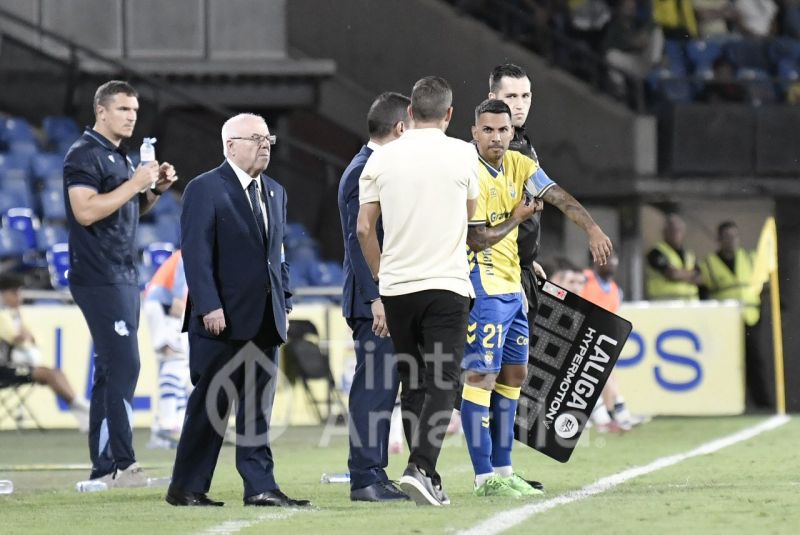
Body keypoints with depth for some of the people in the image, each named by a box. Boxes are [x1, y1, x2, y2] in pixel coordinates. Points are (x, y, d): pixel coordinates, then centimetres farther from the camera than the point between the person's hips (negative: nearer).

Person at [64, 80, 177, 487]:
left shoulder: (120, 156, 18)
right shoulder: (84, 155, -11)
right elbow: (86, 211, -22)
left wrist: (155, 189, 9)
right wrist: (134, 184, -20)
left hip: (123, 277, 10)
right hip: (99, 280, -10)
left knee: (112, 369, 9)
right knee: (123, 365, -13)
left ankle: (103, 466, 11)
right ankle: (121, 464, -14)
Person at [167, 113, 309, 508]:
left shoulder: (275, 193, 16)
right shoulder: (205, 190, -7)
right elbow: (196, 252, -13)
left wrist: (284, 304, 12)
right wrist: (209, 307, -19)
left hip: (265, 320, 7)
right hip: (223, 319, -7)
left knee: (258, 406, 5)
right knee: (210, 403, -2)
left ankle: (260, 486, 6)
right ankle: (187, 487, 6)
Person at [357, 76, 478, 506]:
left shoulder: (382, 158, 2)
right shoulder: (462, 154, -2)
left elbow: (364, 229, 3)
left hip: (396, 288, 3)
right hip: (447, 285, -3)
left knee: (413, 384, 12)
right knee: (441, 383, -5)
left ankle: (426, 475, 14)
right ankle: (421, 467, -22)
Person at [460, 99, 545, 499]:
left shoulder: (518, 165, 8)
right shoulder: (471, 175, -16)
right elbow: (477, 240, -17)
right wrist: (517, 218, -6)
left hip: (511, 286, 9)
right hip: (483, 286, -9)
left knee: (514, 373, 12)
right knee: (481, 375, -11)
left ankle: (502, 470, 20)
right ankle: (484, 477, -12)